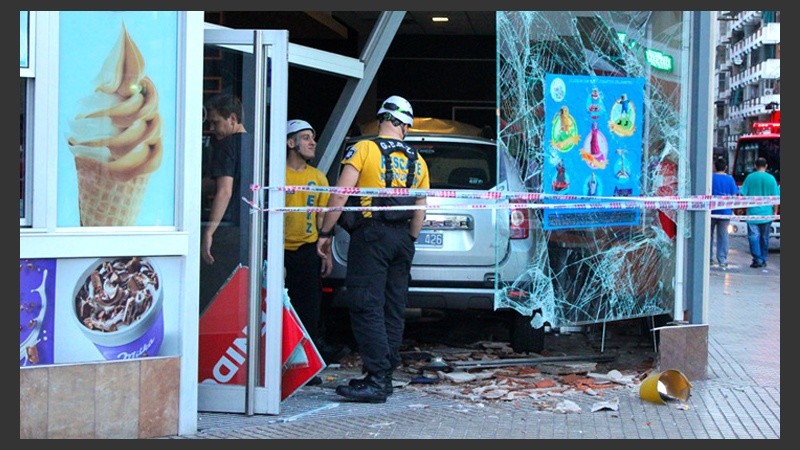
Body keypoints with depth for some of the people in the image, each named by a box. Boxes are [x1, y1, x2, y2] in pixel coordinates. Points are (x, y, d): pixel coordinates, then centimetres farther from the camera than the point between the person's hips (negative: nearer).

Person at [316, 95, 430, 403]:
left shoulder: (364, 149, -3)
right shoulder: (417, 161, 12)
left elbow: (341, 195, -10)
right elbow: (420, 210, 14)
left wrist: (326, 233, -3)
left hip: (371, 233, -6)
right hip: (402, 237, 6)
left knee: (367, 307, -8)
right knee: (393, 309, 11)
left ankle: (376, 380, -13)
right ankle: (385, 376, 15)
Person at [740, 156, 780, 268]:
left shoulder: (750, 177, -2)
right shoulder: (771, 179, 0)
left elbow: (743, 195, 0)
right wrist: (775, 211, 13)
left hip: (753, 213, -2)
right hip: (766, 213, 2)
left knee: (754, 236, -2)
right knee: (765, 237, 12)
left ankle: (757, 260, -12)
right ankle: (763, 260, 17)